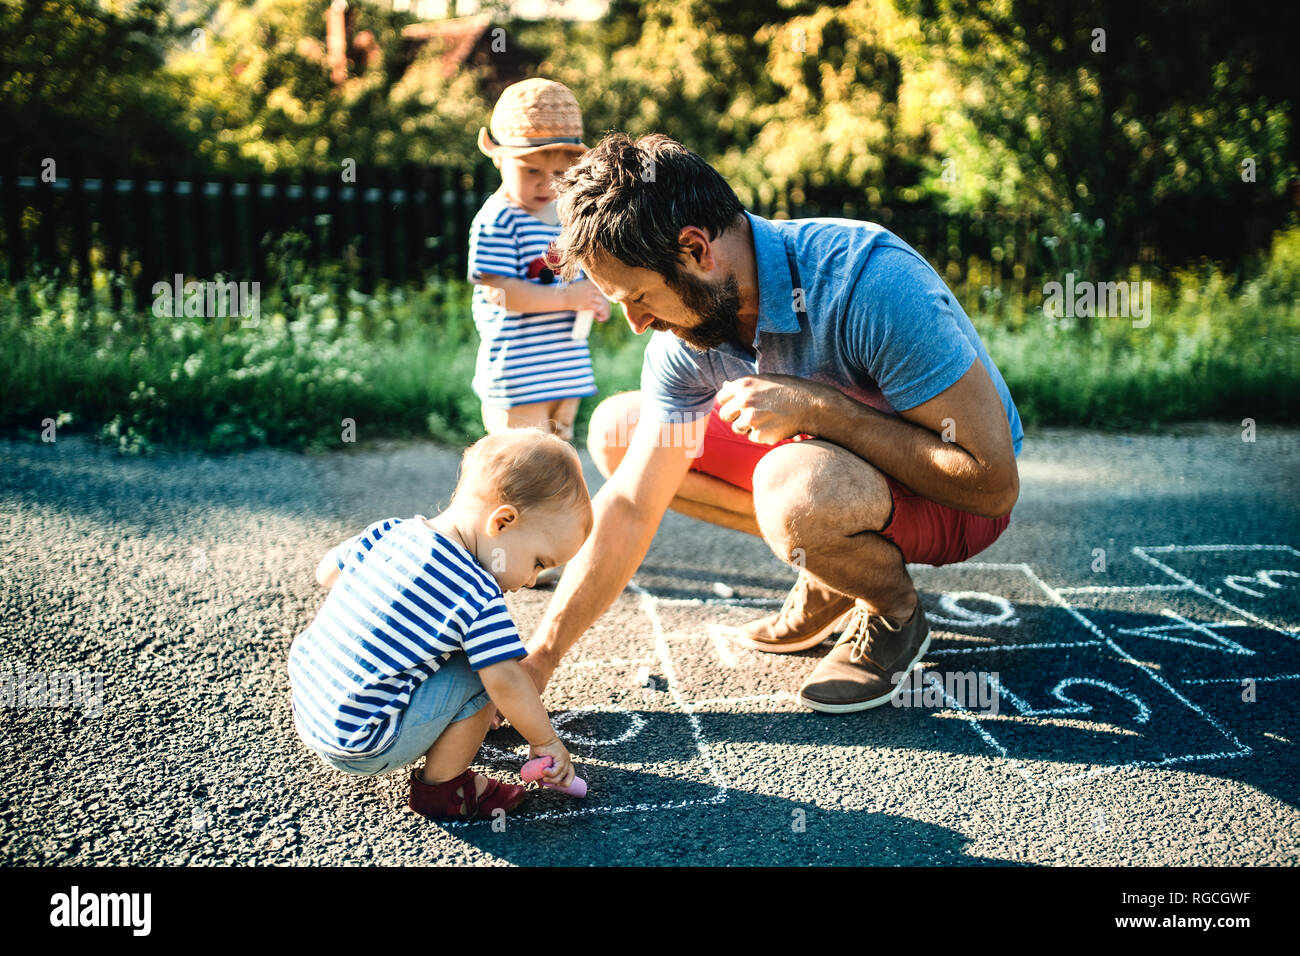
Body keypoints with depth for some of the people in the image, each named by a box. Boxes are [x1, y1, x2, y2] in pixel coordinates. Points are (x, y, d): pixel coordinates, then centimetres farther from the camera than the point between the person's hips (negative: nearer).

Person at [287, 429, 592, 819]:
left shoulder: (390, 531, 1)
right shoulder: (479, 596, -20)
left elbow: (327, 572, 15)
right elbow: (506, 682, -21)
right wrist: (546, 742, -6)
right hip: (360, 748, -8)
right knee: (483, 674, -9)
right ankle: (440, 787, 6)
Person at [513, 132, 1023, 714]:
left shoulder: (870, 278, -33)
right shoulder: (684, 338, -13)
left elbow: (994, 482, -32)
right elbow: (629, 508, -9)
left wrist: (817, 407, -35)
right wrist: (537, 660, -11)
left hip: (953, 499, -7)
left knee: (794, 484, -40)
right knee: (615, 431, -1)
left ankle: (894, 615, -5)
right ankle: (831, 573, 6)